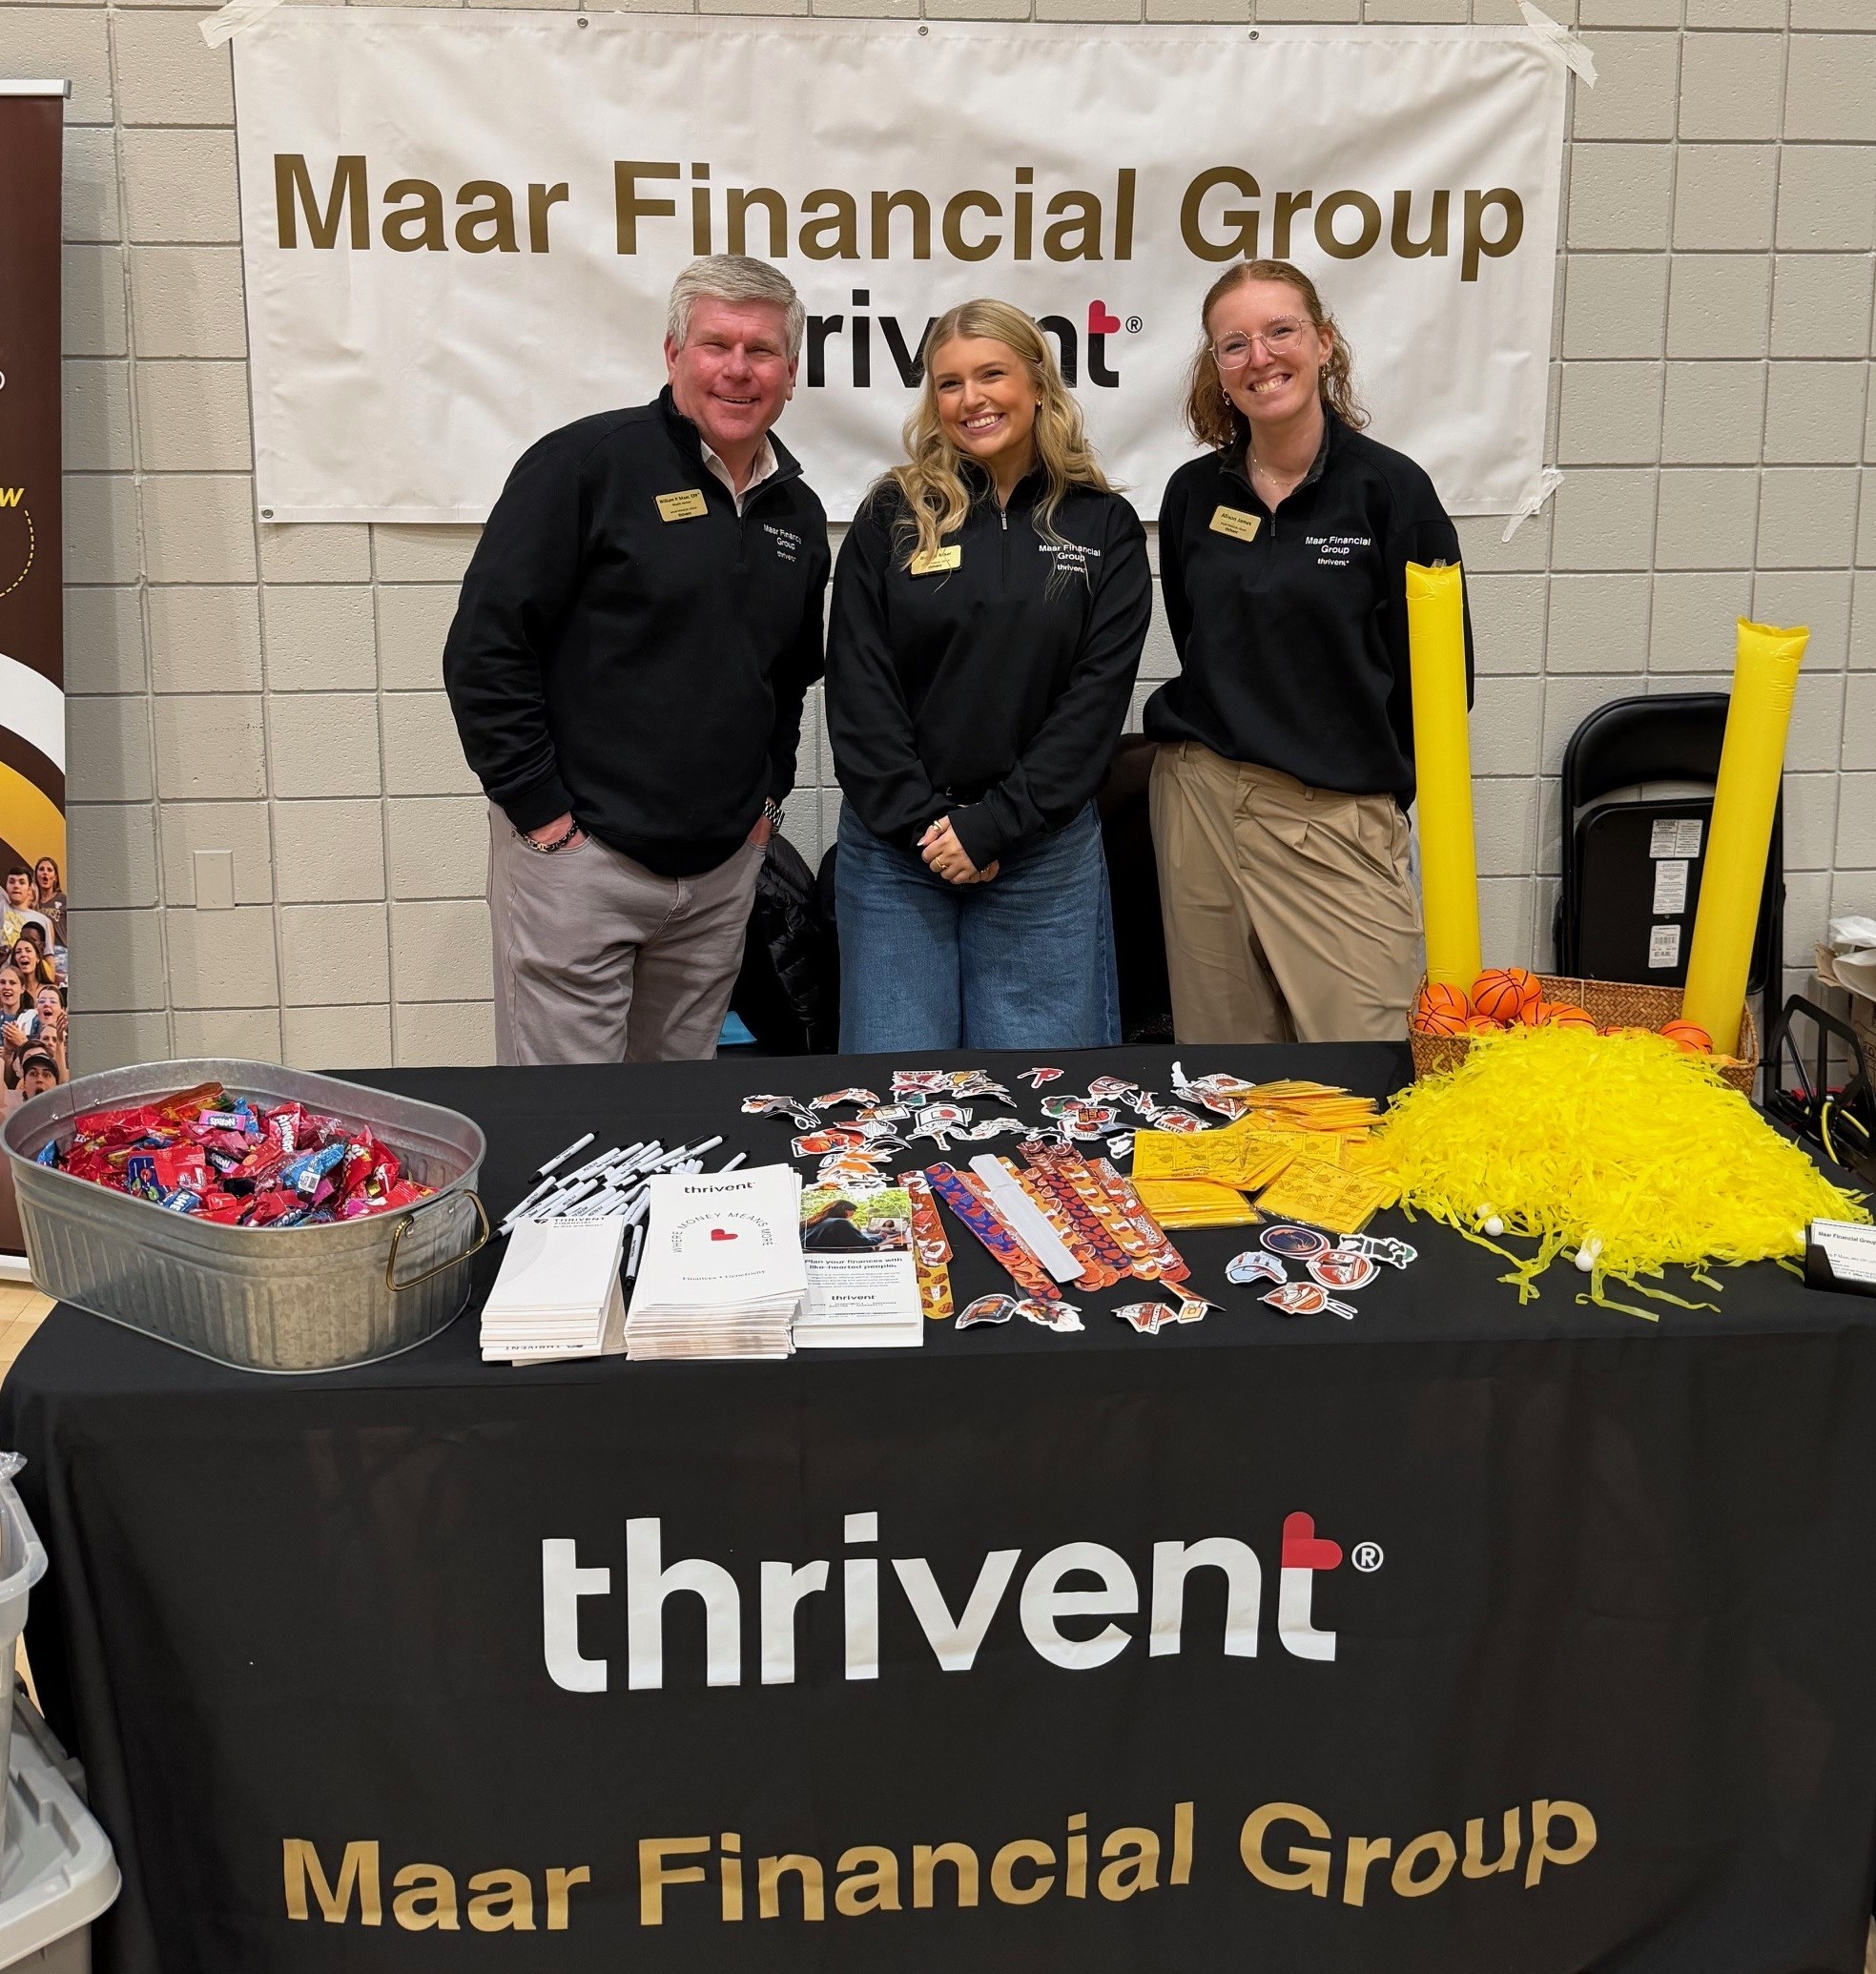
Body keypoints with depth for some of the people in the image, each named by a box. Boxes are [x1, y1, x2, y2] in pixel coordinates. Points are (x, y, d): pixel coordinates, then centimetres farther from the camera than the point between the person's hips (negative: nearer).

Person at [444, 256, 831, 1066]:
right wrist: (538, 808, -13)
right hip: (576, 854, -6)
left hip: (724, 868, 6)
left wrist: (769, 793, 15)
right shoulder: (586, 464, -9)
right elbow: (484, 648, -12)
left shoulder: (796, 511, 12)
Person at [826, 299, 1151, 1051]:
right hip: (895, 845, 0)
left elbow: (1097, 693, -4)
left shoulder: (1103, 526, 4)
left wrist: (993, 825, -12)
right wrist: (922, 823, -11)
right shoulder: (892, 517, 4)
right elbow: (857, 687, -2)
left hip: (1043, 849, 0)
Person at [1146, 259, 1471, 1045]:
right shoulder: (1193, 493, 8)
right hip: (1200, 803, 4)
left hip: (1339, 818, -3)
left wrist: (1377, 782, 3)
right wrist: (1209, 749, 13)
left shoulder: (1389, 487, -5)